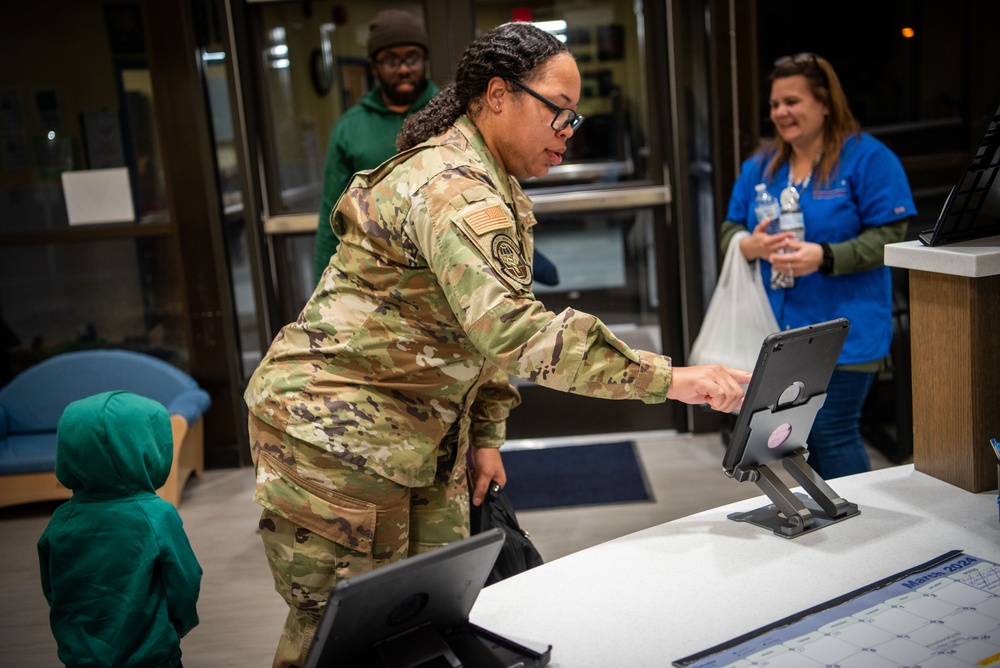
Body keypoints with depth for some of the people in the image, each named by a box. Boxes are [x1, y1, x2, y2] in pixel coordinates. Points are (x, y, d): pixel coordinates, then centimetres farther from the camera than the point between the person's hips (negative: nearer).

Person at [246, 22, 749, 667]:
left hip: (421, 434, 9)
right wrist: (669, 378, -36)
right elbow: (510, 329, -37)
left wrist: (486, 436, 11)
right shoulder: (452, 187, -23)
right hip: (334, 429, -9)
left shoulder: (501, 192, 10)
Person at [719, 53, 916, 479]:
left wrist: (823, 257, -24)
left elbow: (888, 237, -11)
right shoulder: (759, 166, 12)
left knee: (832, 435, -4)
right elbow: (729, 231, 12)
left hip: (843, 332, -6)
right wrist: (748, 246, -12)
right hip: (779, 330, 6)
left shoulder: (867, 158, -6)